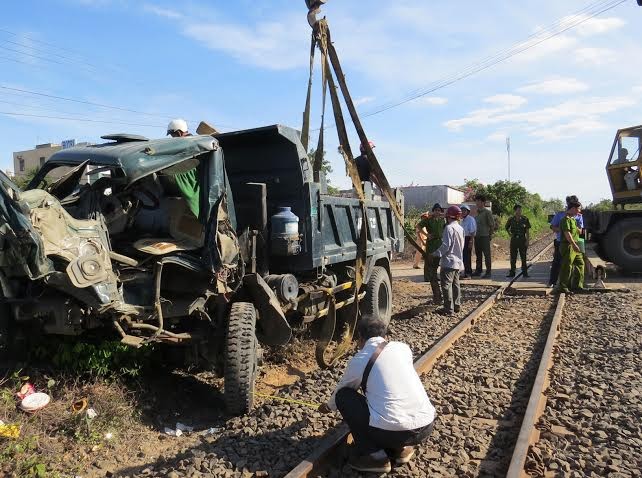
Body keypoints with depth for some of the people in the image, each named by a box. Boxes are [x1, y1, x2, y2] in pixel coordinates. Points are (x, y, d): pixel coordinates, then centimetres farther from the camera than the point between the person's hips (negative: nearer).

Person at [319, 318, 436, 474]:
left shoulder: (358, 361, 2)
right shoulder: (403, 347, 13)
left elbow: (341, 390, 20)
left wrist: (329, 406, 44)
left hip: (392, 431, -6)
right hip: (427, 427, 6)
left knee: (343, 396, 13)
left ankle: (373, 455, 8)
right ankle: (401, 447, 16)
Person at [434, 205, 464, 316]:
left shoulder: (449, 228, -16)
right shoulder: (460, 228, 11)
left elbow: (446, 245, -21)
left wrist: (436, 254, -14)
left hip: (449, 261, -9)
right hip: (458, 261, 9)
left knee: (446, 284, -6)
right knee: (455, 284, 17)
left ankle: (448, 309, -6)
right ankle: (457, 305, 23)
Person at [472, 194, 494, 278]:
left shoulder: (487, 212, -8)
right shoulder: (477, 212, 14)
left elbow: (492, 224, -8)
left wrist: (489, 235, -3)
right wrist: (475, 234, 14)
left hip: (484, 237, -7)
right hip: (477, 236, 7)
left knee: (487, 255, -4)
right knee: (478, 255, 13)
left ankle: (488, 273, 0)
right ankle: (478, 271, 21)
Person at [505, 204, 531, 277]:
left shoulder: (525, 219, -3)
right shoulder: (511, 219, 1)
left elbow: (527, 231, -2)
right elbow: (507, 228, 19)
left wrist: (527, 241, -7)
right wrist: (510, 234, 6)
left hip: (522, 239, -2)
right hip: (514, 240, 2)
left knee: (523, 257, 1)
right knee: (513, 257, 7)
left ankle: (525, 272, 9)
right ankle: (512, 272, 14)